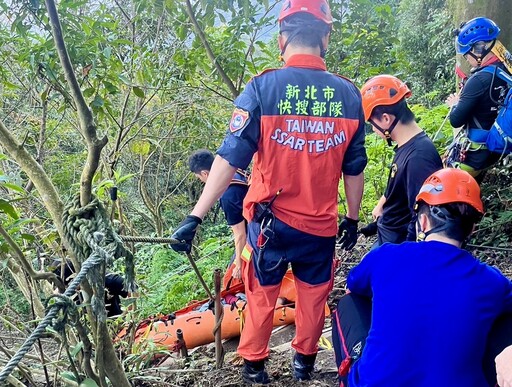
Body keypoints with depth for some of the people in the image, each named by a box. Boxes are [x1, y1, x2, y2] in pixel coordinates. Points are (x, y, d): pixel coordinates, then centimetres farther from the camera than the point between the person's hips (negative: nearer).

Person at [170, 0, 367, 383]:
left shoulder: (262, 88, -14)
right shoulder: (348, 94, -6)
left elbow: (230, 158, -18)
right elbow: (354, 170, 2)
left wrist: (196, 216, -15)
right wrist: (353, 219, 15)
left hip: (270, 221, -1)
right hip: (321, 224, 2)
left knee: (262, 294, 20)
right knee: (313, 295, 23)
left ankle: (254, 365, 36)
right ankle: (304, 361, 41)